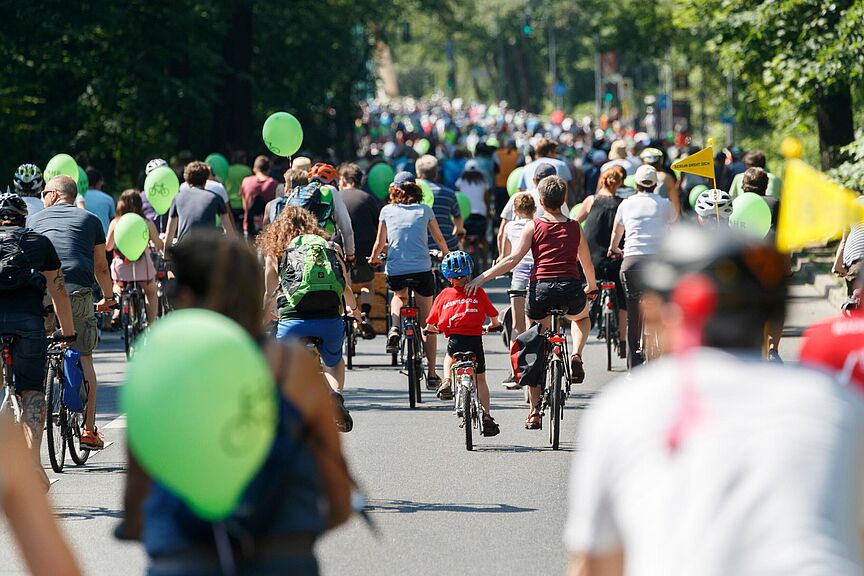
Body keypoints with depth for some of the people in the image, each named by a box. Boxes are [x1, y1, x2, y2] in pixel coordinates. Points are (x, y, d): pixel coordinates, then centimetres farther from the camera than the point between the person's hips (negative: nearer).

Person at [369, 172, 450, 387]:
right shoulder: (425, 210, 7)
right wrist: (447, 256, 38)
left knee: (399, 295, 36)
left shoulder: (387, 211, 6)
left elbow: (380, 243, 8)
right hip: (422, 270, 0)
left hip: (395, 271, 1)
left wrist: (374, 258, 30)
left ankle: (394, 328, 6)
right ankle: (432, 373, 9)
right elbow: (439, 239, 17)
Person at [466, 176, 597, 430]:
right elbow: (587, 264, 21)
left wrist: (482, 278, -2)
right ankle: (576, 356, 10)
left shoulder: (533, 227, 4)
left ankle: (535, 412, 9)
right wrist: (591, 287, 41)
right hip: (571, 289, 1)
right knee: (581, 317, 38)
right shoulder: (575, 228, 11)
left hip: (540, 288, -1)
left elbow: (513, 259, -5)